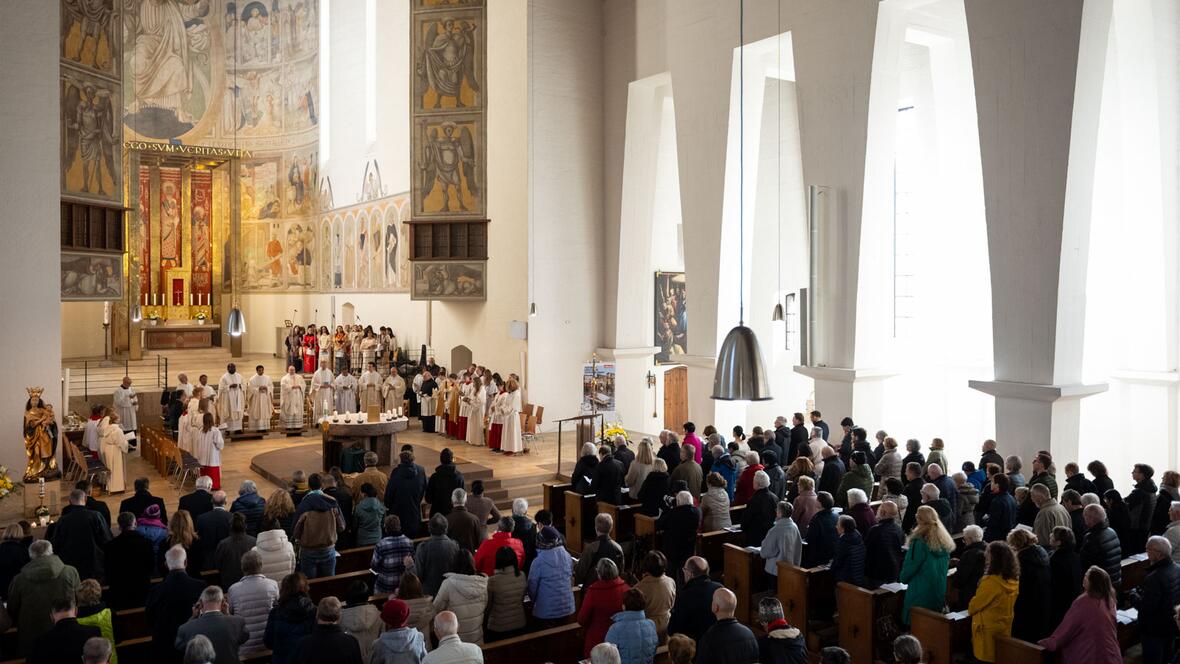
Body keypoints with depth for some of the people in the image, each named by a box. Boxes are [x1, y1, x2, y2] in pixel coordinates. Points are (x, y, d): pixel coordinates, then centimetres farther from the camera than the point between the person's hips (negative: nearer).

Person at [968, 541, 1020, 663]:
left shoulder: (992, 581, -24)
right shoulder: (1015, 580, -3)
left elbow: (975, 605, -13)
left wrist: (970, 608, 10)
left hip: (990, 630, -7)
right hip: (1007, 629, 7)